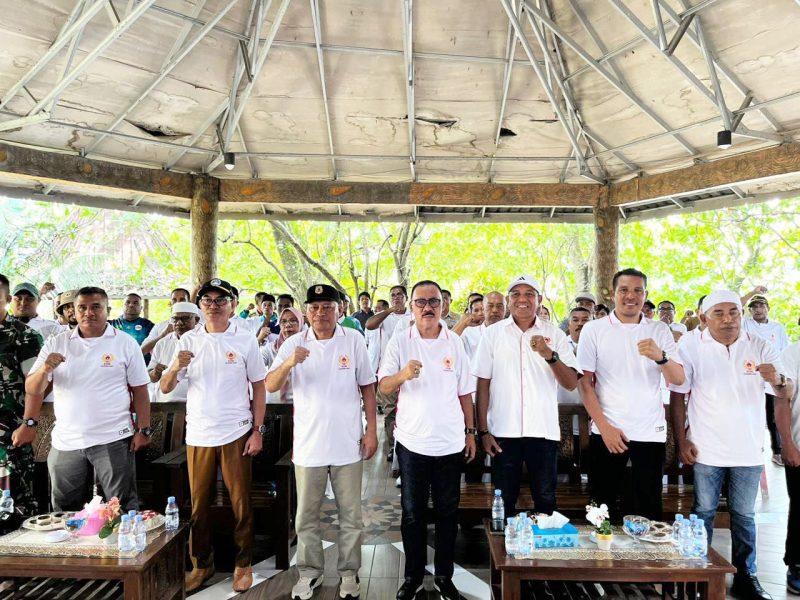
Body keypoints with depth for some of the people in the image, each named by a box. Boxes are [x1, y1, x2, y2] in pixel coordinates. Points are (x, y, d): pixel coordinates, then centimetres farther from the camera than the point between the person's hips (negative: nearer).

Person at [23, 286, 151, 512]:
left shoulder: (126, 343, -1)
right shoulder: (56, 344, 6)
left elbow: (140, 391, 0)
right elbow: (32, 389, 4)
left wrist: (143, 430, -7)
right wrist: (45, 370, -17)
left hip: (112, 440, -3)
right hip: (65, 442, 3)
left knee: (123, 508, 3)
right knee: (64, 511, 16)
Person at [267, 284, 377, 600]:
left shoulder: (354, 340, -4)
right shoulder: (294, 343, -2)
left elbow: (367, 387, 2)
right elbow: (270, 386, -7)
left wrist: (372, 430, -2)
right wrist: (288, 363, -27)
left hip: (348, 444, -1)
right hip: (308, 445, 1)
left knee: (350, 515, 12)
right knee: (306, 516, 14)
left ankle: (349, 572, 30)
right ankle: (310, 571, 33)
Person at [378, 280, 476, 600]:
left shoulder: (455, 343, 1)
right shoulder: (399, 342, -4)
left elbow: (465, 392, 6)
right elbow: (383, 386, -10)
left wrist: (470, 432, 7)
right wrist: (402, 374, -31)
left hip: (450, 442, 1)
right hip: (412, 441, -1)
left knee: (447, 512, 12)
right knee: (413, 513, 11)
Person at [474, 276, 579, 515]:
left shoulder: (554, 334, 3)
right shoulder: (492, 334, 2)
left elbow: (572, 384, -2)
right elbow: (483, 385, 2)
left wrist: (550, 355, -19)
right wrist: (483, 431, -1)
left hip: (544, 431, 1)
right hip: (503, 431, 0)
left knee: (545, 499, 11)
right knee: (504, 500, 9)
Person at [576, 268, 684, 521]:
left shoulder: (660, 331, 6)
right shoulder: (593, 329, 1)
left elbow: (679, 380, -1)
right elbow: (585, 382, -1)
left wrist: (660, 356, -22)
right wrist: (604, 427, -8)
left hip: (651, 432, 1)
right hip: (607, 431, -1)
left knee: (649, 509, 8)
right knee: (603, 505, 6)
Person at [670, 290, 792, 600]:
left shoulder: (761, 347, -1)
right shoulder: (690, 347, -7)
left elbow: (786, 394, -3)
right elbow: (677, 397, -3)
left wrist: (777, 379, -27)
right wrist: (681, 441, -7)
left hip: (749, 450, 2)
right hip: (706, 450, -2)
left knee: (744, 515, 14)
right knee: (703, 513, 8)